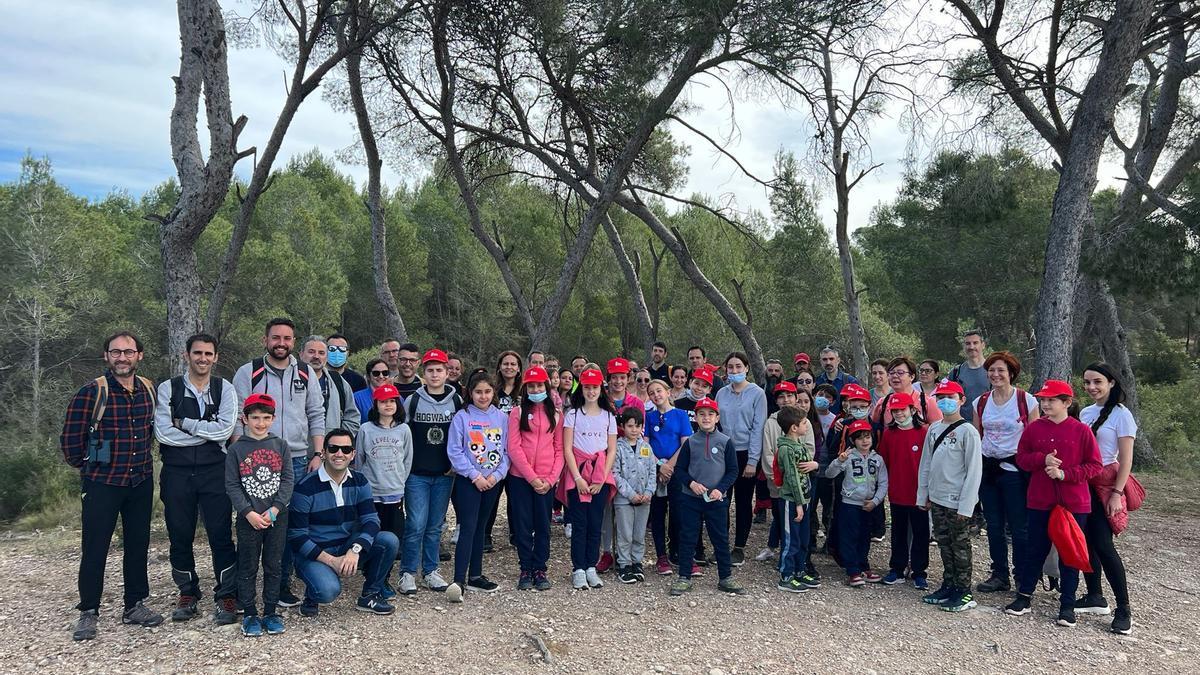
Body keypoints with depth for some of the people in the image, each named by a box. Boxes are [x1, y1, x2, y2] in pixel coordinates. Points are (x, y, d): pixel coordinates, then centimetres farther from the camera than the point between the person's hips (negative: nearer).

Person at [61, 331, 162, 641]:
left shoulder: (149, 390, 2)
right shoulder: (92, 392, -12)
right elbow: (70, 438, -7)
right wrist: (85, 466, 2)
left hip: (141, 481, 5)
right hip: (101, 483, -4)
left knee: (138, 545, 12)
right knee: (94, 549, 2)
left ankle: (135, 605, 24)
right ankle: (88, 612, 16)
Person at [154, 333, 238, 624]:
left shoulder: (225, 389, 3)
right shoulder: (168, 389, 2)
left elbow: (225, 430, -11)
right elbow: (162, 433, -10)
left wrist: (184, 423, -10)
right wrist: (207, 432, -10)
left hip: (214, 471, -1)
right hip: (177, 471, 1)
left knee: (221, 535, -1)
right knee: (180, 535, 10)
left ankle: (227, 596, 10)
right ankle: (188, 594, 26)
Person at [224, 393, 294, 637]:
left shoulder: (281, 446, 3)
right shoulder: (236, 449, -1)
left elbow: (287, 480, 0)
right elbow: (231, 485, -4)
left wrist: (275, 509, -11)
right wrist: (249, 513, -13)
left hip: (277, 517, 1)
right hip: (248, 519, -1)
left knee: (273, 566, 9)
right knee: (248, 568, 6)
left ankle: (271, 612, 19)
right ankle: (249, 614, 18)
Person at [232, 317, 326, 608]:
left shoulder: (306, 374, 8)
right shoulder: (248, 373, 1)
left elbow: (316, 417, 10)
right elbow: (236, 419, 0)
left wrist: (317, 455, 3)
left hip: (297, 461, 2)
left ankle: (283, 585, 17)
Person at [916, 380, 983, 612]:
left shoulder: (968, 431, -12)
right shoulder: (933, 429, 8)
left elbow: (974, 470, -14)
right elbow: (925, 464, 13)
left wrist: (966, 505, -16)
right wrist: (923, 495, 10)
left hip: (958, 502, -6)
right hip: (936, 499, 6)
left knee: (960, 546, 3)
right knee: (944, 544, 14)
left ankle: (964, 592, 14)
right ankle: (948, 585, 26)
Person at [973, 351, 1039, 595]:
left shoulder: (1026, 400, -7)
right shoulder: (980, 402, 6)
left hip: (1015, 469, -4)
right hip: (987, 469, 5)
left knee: (1019, 527, 1)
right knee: (994, 526, 11)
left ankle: (1022, 578, 14)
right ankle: (999, 575, 21)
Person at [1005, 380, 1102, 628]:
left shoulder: (1082, 430, -5)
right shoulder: (1034, 428, 1)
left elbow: (1095, 465, -5)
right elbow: (1021, 458, 5)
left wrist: (1065, 473, -16)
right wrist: (1043, 459, -14)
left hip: (1074, 503, -2)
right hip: (1040, 501, 2)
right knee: (1037, 550, 11)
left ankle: (1067, 605, 19)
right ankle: (1024, 596, 20)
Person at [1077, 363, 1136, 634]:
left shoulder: (1121, 414, -7)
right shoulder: (1084, 413, 11)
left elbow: (1126, 460, -10)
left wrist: (1117, 493, -15)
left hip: (1106, 485, -6)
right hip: (1083, 483, 6)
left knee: (1103, 545, -10)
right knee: (1086, 542, 8)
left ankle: (1124, 610, -1)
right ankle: (1095, 597, 21)